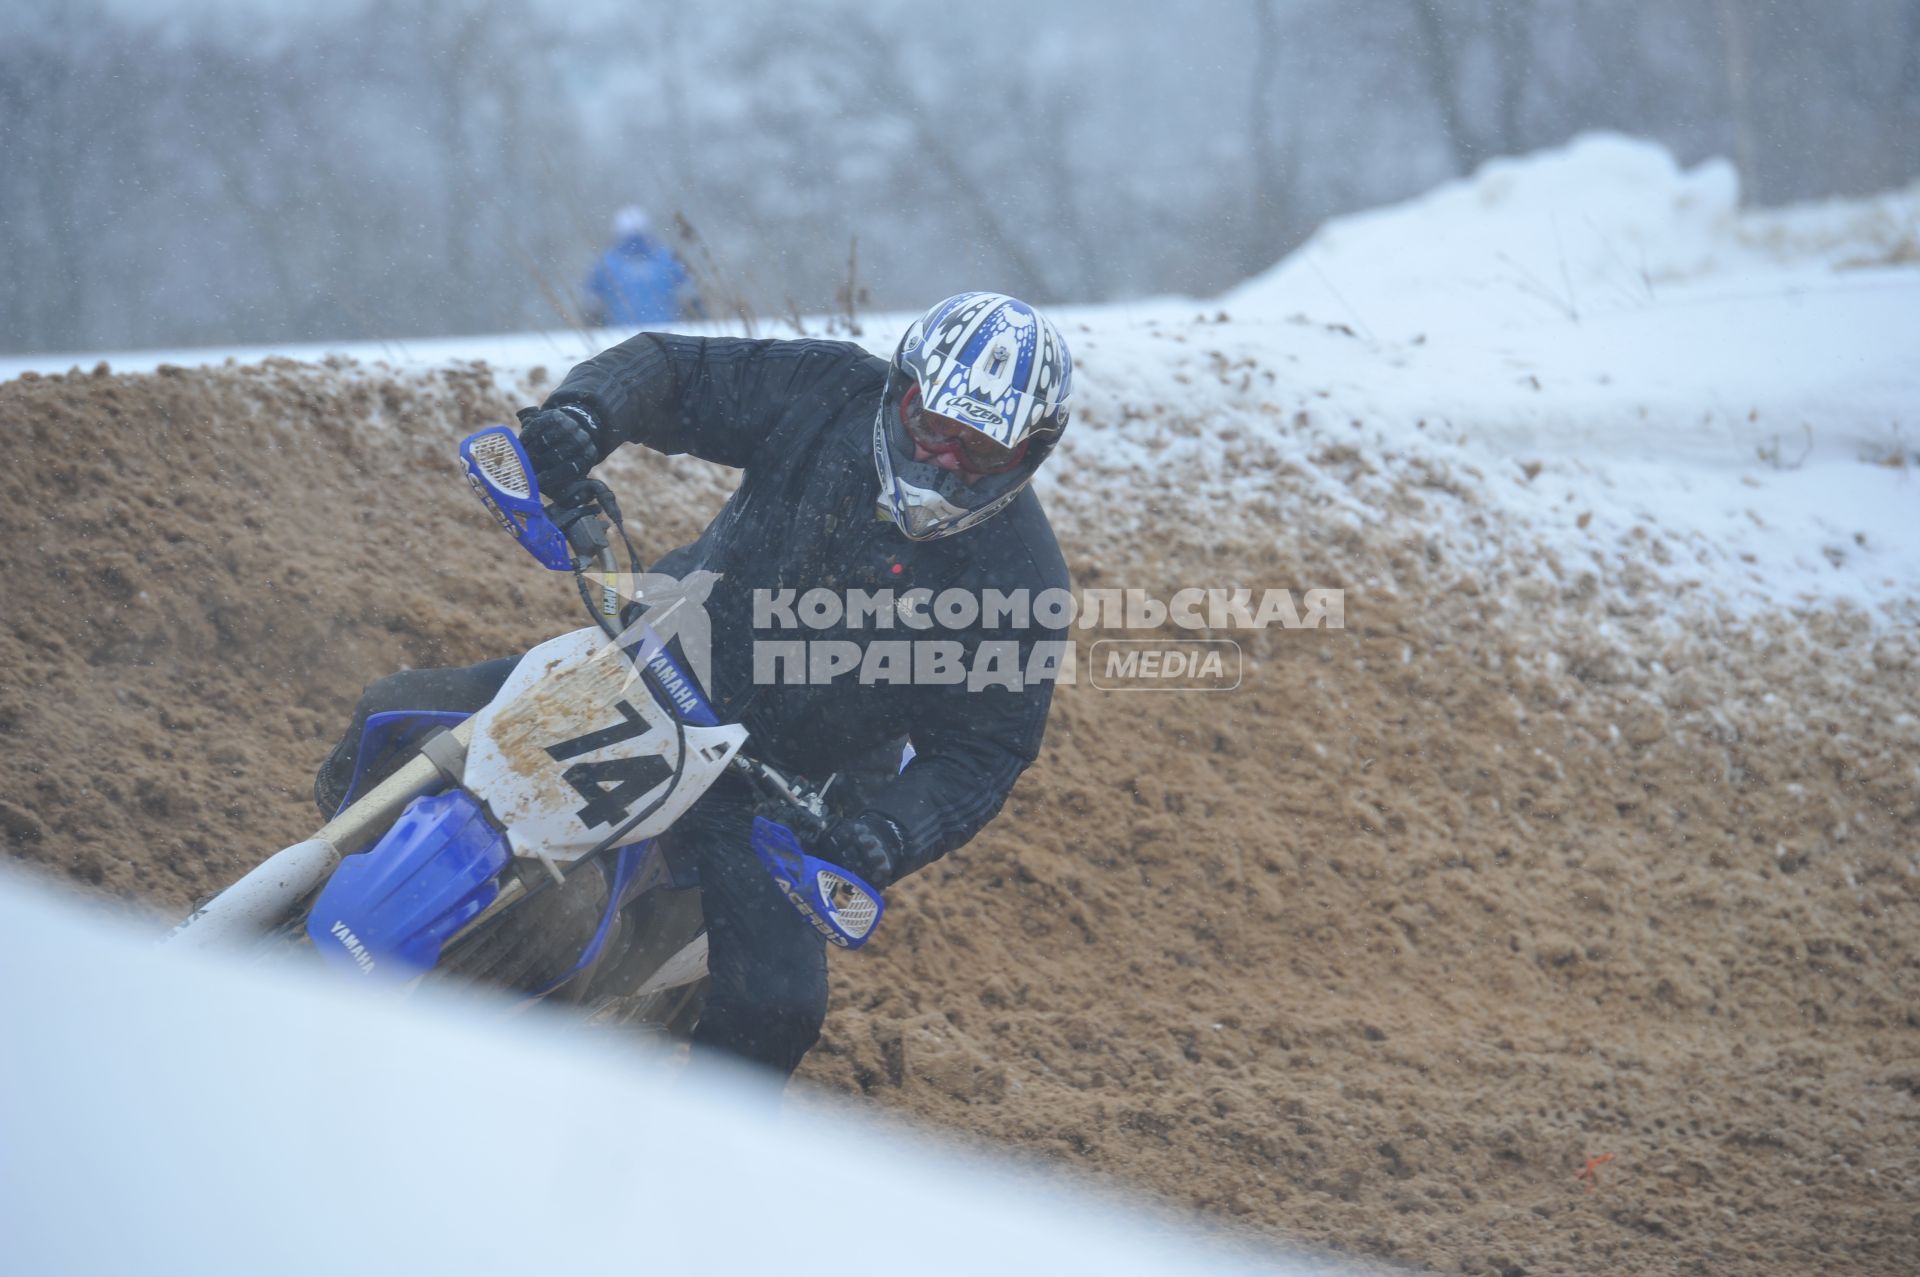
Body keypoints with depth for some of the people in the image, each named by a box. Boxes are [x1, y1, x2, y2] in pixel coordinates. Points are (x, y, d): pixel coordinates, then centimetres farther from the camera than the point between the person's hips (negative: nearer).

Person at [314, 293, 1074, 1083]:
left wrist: (885, 840, -31)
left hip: (767, 793, -3)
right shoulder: (831, 398, -13)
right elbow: (672, 368, -5)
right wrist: (582, 412, -28)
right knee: (400, 712, -5)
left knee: (778, 1003, -23)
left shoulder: (1019, 582, -16)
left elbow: (982, 751, -12)